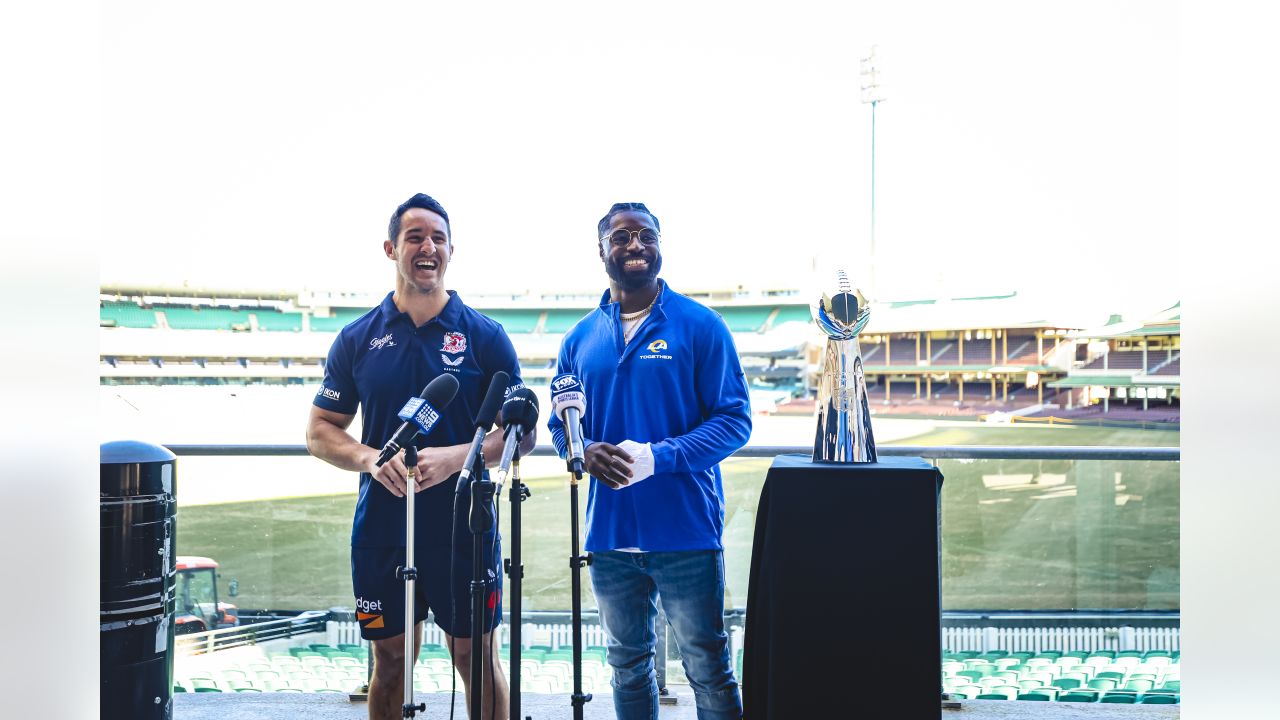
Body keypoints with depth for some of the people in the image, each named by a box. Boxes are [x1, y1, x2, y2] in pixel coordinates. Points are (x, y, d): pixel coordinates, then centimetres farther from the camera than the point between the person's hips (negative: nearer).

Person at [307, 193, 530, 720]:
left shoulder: (485, 337, 0)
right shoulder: (358, 339, 5)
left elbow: (522, 433, -1)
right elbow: (320, 431, 8)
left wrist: (455, 456, -18)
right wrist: (370, 458, -13)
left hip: (464, 528, -2)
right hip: (381, 531, 2)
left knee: (476, 659, 6)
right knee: (390, 661, 12)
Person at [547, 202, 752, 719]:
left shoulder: (700, 326, -4)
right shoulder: (580, 339, 9)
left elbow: (734, 420, -8)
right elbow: (560, 424, 13)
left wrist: (657, 457, -21)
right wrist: (585, 452, -11)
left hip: (687, 534, -4)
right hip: (610, 535, 4)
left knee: (707, 667, 4)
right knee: (628, 666, 18)